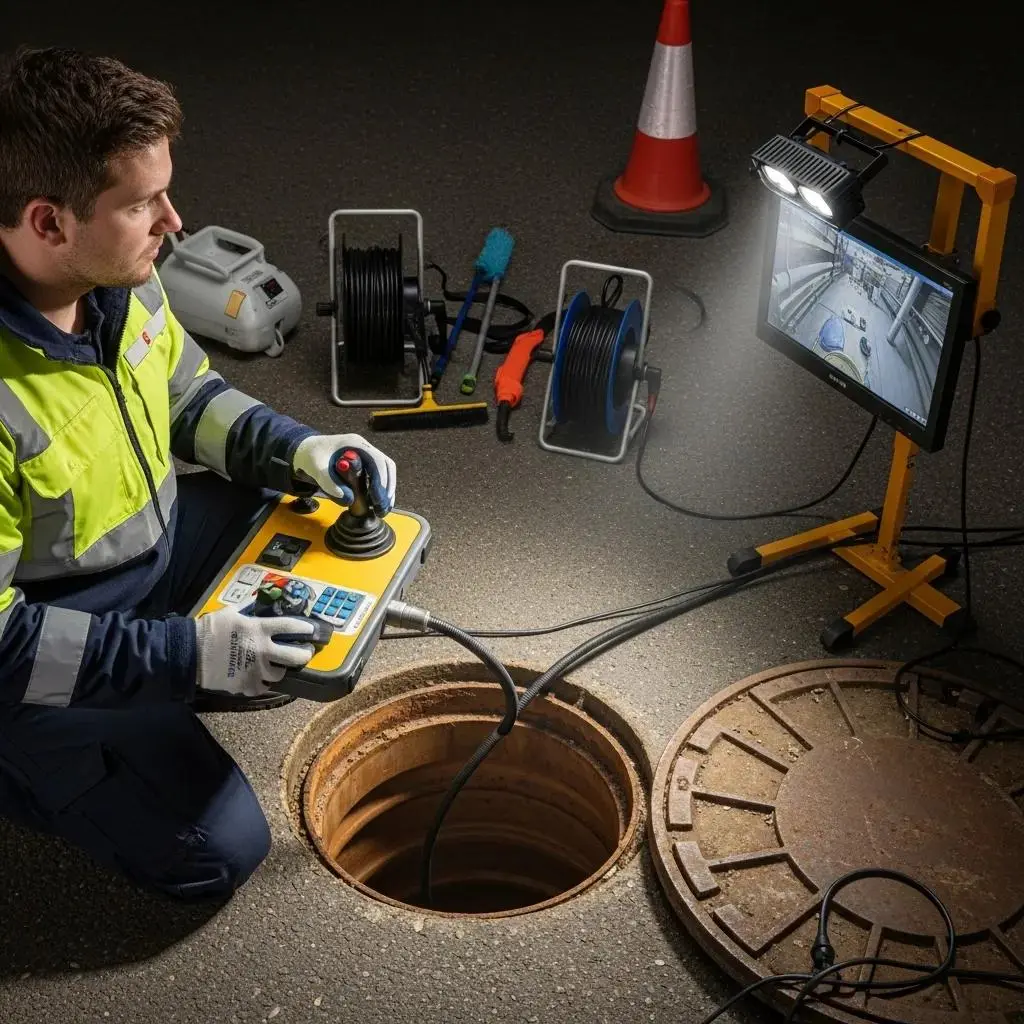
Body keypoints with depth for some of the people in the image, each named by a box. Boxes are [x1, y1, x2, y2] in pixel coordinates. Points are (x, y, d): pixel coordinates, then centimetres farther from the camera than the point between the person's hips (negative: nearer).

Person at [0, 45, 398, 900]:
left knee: (339, 509, 7)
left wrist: (298, 448, -10)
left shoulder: (119, 280, -13)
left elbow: (186, 396, 7)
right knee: (220, 851, -8)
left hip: (153, 541, 8)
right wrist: (182, 653, -32)